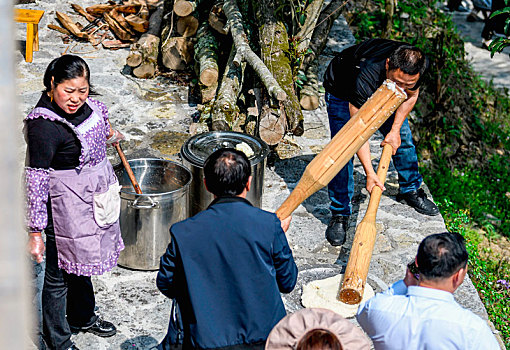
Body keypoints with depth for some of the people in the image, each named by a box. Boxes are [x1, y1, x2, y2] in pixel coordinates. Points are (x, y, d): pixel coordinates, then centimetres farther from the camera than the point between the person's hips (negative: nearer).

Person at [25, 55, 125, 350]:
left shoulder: (87, 106, -4)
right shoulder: (44, 126, -27)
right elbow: (35, 182, -25)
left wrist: (108, 134, 34)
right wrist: (35, 232, -24)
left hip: (93, 199, 8)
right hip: (67, 210, -8)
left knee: (81, 263, 27)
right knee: (59, 275, 8)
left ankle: (82, 317, 49)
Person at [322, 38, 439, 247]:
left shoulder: (416, 65, -32)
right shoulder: (366, 77, -46)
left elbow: (411, 95, -6)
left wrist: (395, 129, -13)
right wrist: (369, 172, -38)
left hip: (381, 91, 5)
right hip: (342, 91, -5)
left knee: (403, 137, 8)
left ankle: (410, 190, 33)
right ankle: (339, 214, -3)